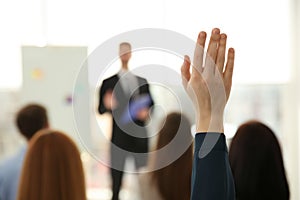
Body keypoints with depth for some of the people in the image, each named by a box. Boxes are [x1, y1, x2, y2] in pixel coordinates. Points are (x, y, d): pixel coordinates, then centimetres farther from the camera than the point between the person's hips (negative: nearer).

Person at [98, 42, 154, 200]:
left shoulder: (142, 81, 13)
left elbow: (151, 104, 17)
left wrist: (146, 113, -5)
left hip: (140, 135, 2)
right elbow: (100, 109, 0)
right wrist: (108, 105, -22)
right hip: (119, 136, -2)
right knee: (116, 177, 1)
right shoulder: (109, 83, 4)